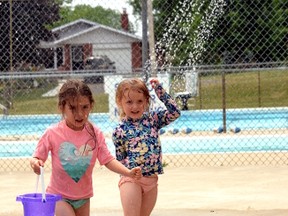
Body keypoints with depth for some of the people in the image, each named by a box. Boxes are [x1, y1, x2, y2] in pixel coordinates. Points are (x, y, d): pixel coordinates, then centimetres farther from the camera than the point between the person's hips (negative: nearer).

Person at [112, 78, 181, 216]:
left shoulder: (152, 119, 5)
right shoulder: (120, 130, -5)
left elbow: (174, 113, -3)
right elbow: (120, 160, 0)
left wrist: (159, 90, -4)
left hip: (151, 180, 4)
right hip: (131, 179, -4)